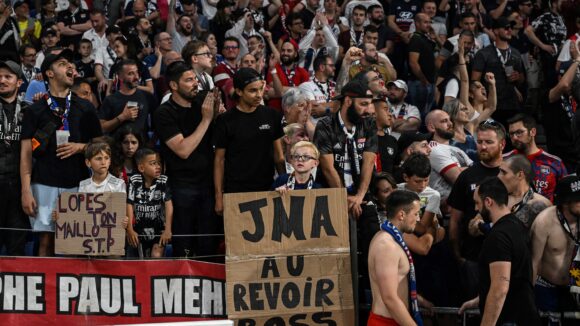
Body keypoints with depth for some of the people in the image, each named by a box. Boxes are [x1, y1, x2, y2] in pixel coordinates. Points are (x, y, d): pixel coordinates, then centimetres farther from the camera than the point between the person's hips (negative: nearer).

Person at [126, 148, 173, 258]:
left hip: (159, 228, -2)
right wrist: (130, 229, -14)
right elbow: (129, 205, -10)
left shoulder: (163, 181, -13)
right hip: (140, 230, 2)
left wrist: (168, 230, -23)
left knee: (157, 256, -17)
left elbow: (168, 205, -16)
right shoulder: (134, 181, -10)